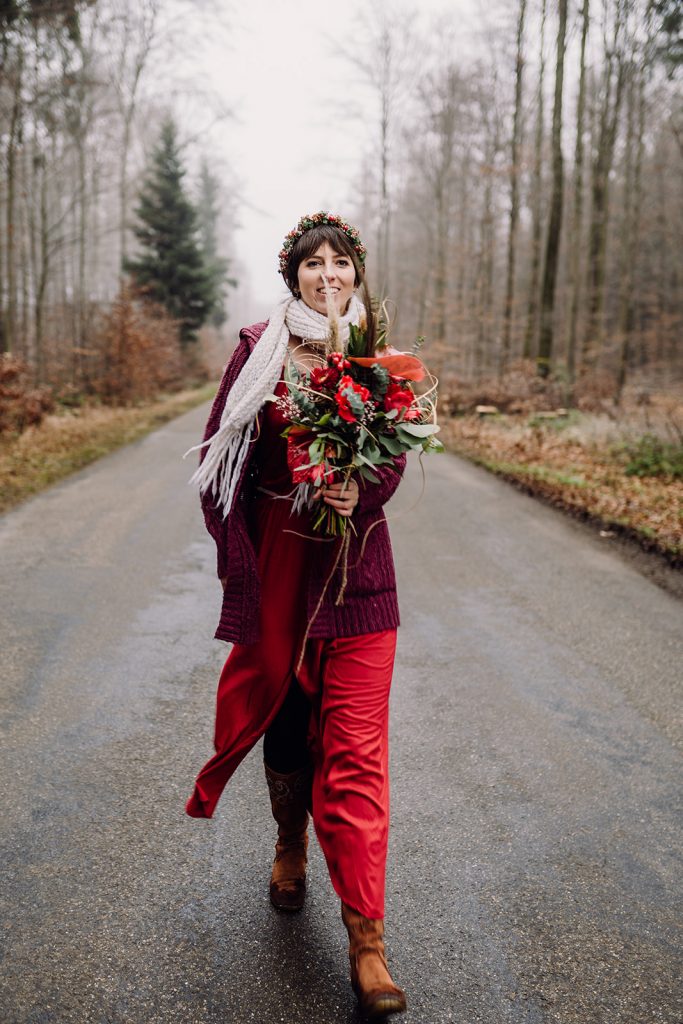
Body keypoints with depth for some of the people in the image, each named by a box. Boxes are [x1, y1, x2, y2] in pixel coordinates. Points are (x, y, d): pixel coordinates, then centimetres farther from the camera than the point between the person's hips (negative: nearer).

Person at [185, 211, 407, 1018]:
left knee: (355, 746, -4)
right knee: (282, 708, 15)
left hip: (354, 565, 0)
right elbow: (220, 454, 3)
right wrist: (237, 554, -1)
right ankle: (290, 847, 43)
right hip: (276, 558, 1)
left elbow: (393, 458, 4)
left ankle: (365, 937, 2)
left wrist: (360, 493, -18)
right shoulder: (259, 350, 2)